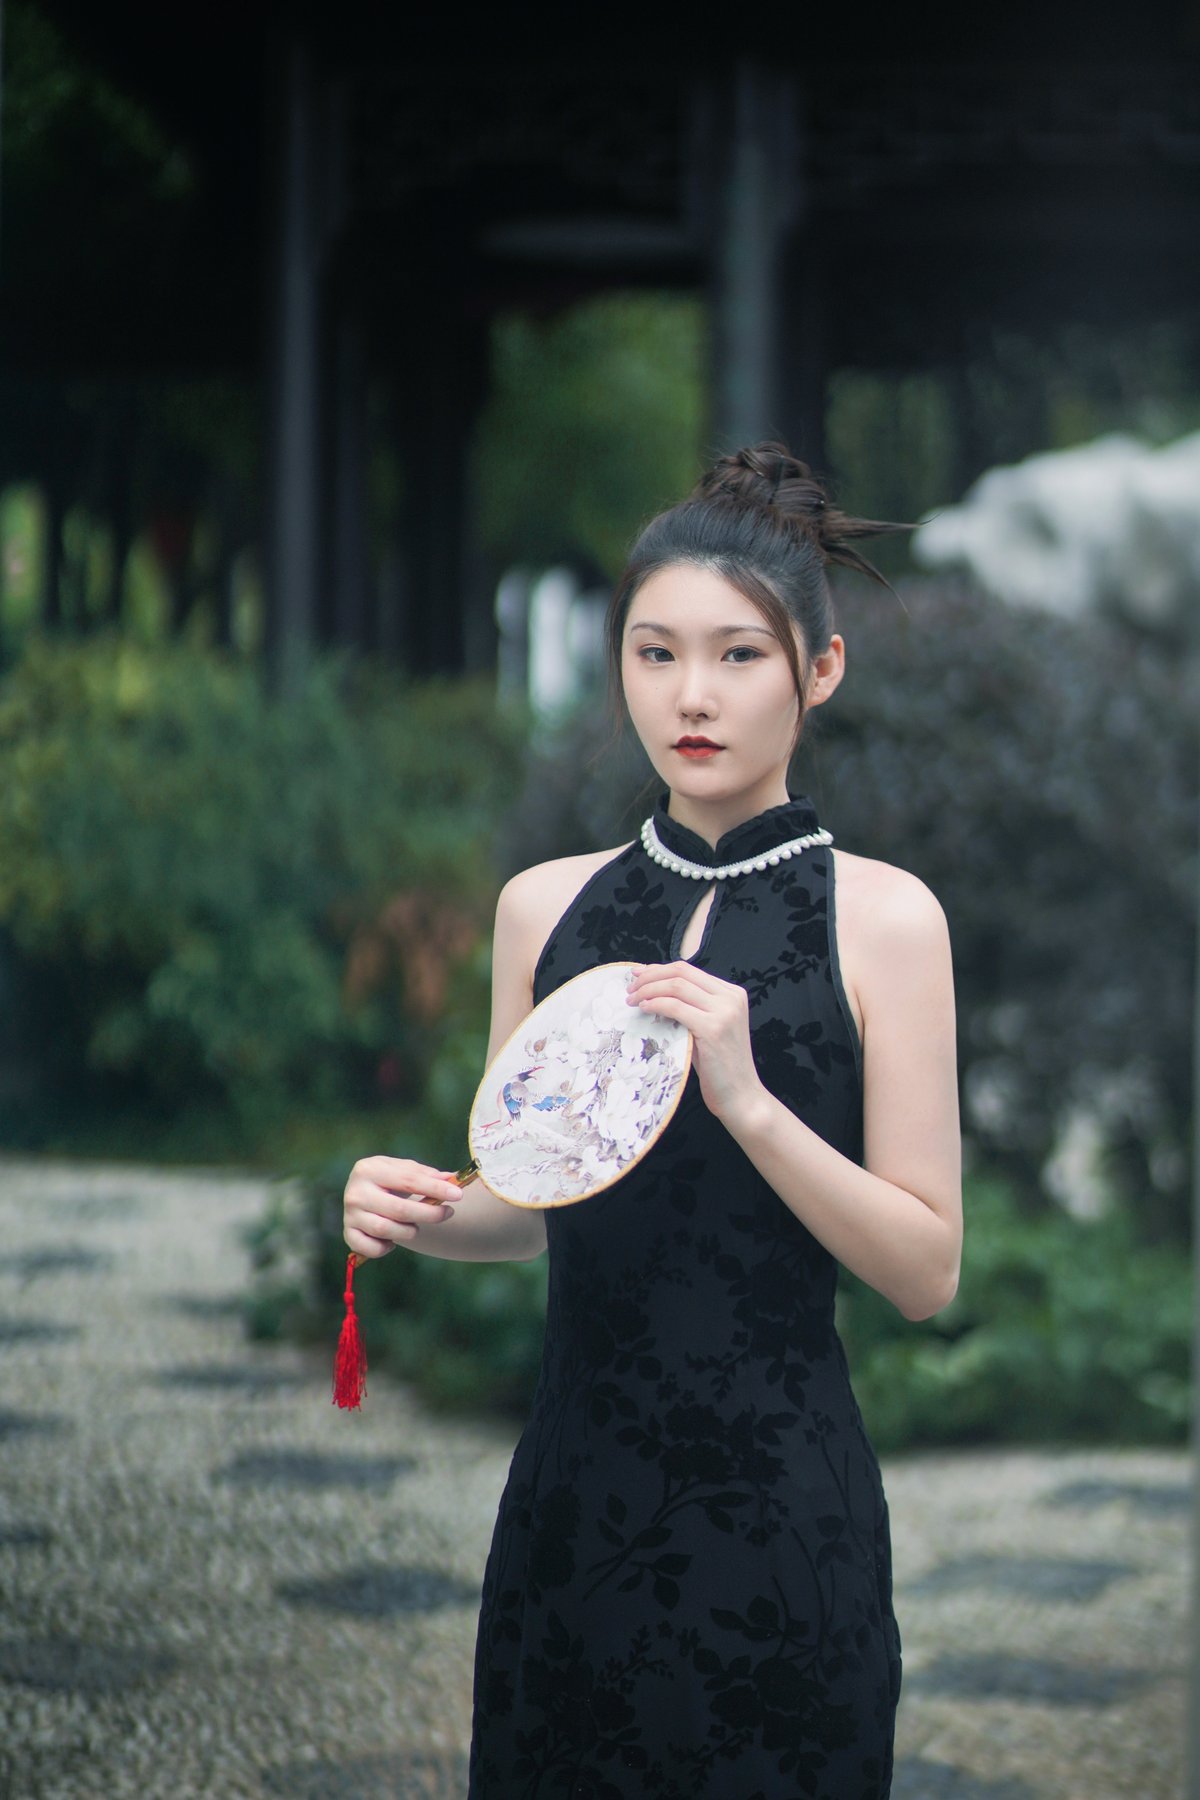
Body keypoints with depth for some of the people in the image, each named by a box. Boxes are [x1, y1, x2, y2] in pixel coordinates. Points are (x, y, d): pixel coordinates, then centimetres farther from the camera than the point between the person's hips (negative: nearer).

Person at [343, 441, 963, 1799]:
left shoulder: (879, 917, -4)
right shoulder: (545, 907, 7)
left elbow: (927, 1268, -7)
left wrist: (747, 1098, -20)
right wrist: (423, 1212, -5)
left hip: (775, 1502, -3)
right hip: (574, 1485, 4)